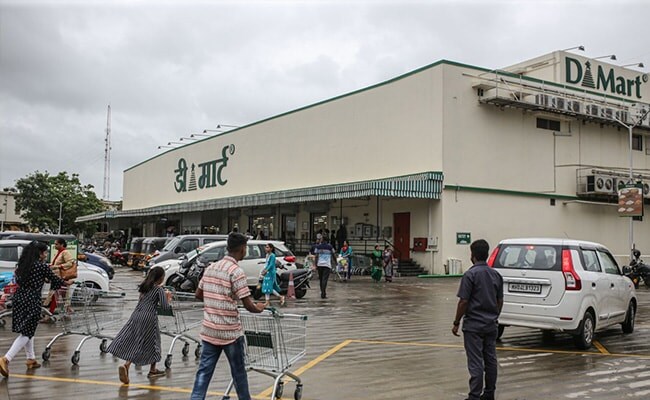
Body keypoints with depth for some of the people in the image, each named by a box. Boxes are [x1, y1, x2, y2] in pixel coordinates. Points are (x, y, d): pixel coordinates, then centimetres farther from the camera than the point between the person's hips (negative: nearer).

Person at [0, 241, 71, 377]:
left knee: (27, 330, 18)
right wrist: (67, 283, 23)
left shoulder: (23, 264, 10)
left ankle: (31, 359, 27)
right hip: (31, 300, -8)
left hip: (19, 297, 8)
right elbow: (54, 279, 3)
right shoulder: (42, 266, -8)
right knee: (26, 332, -4)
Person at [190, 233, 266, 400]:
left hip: (209, 329, 6)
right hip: (230, 331, -6)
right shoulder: (236, 271, -15)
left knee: (204, 370, 6)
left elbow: (198, 294, 16)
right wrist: (259, 308, 5)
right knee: (238, 371, 11)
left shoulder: (211, 267, 7)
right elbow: (248, 306, -16)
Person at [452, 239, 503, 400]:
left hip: (473, 325, -7)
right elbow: (500, 301, 12)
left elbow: (463, 302, -15)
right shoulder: (496, 275, 6)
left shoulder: (470, 274, -15)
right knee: (490, 360, 12)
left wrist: (456, 323, -7)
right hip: (491, 325, 7)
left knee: (475, 362, -5)